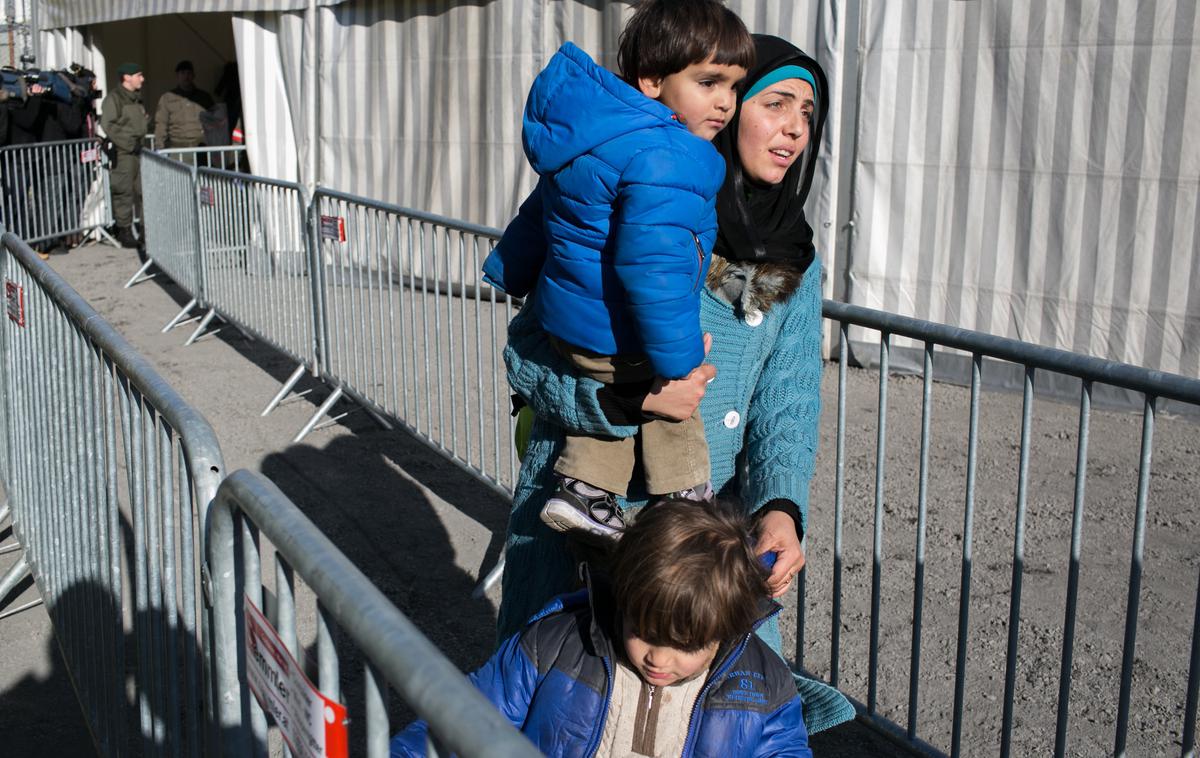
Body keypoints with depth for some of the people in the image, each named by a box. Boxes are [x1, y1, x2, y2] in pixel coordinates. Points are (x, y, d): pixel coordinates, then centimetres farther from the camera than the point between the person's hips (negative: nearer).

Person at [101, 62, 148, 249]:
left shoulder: (137, 98, 19)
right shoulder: (114, 98, -8)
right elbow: (108, 125, -15)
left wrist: (141, 141, 14)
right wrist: (129, 143, -16)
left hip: (138, 149, 8)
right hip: (123, 152, -8)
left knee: (143, 190, 7)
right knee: (124, 192, -7)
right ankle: (124, 230, -3)